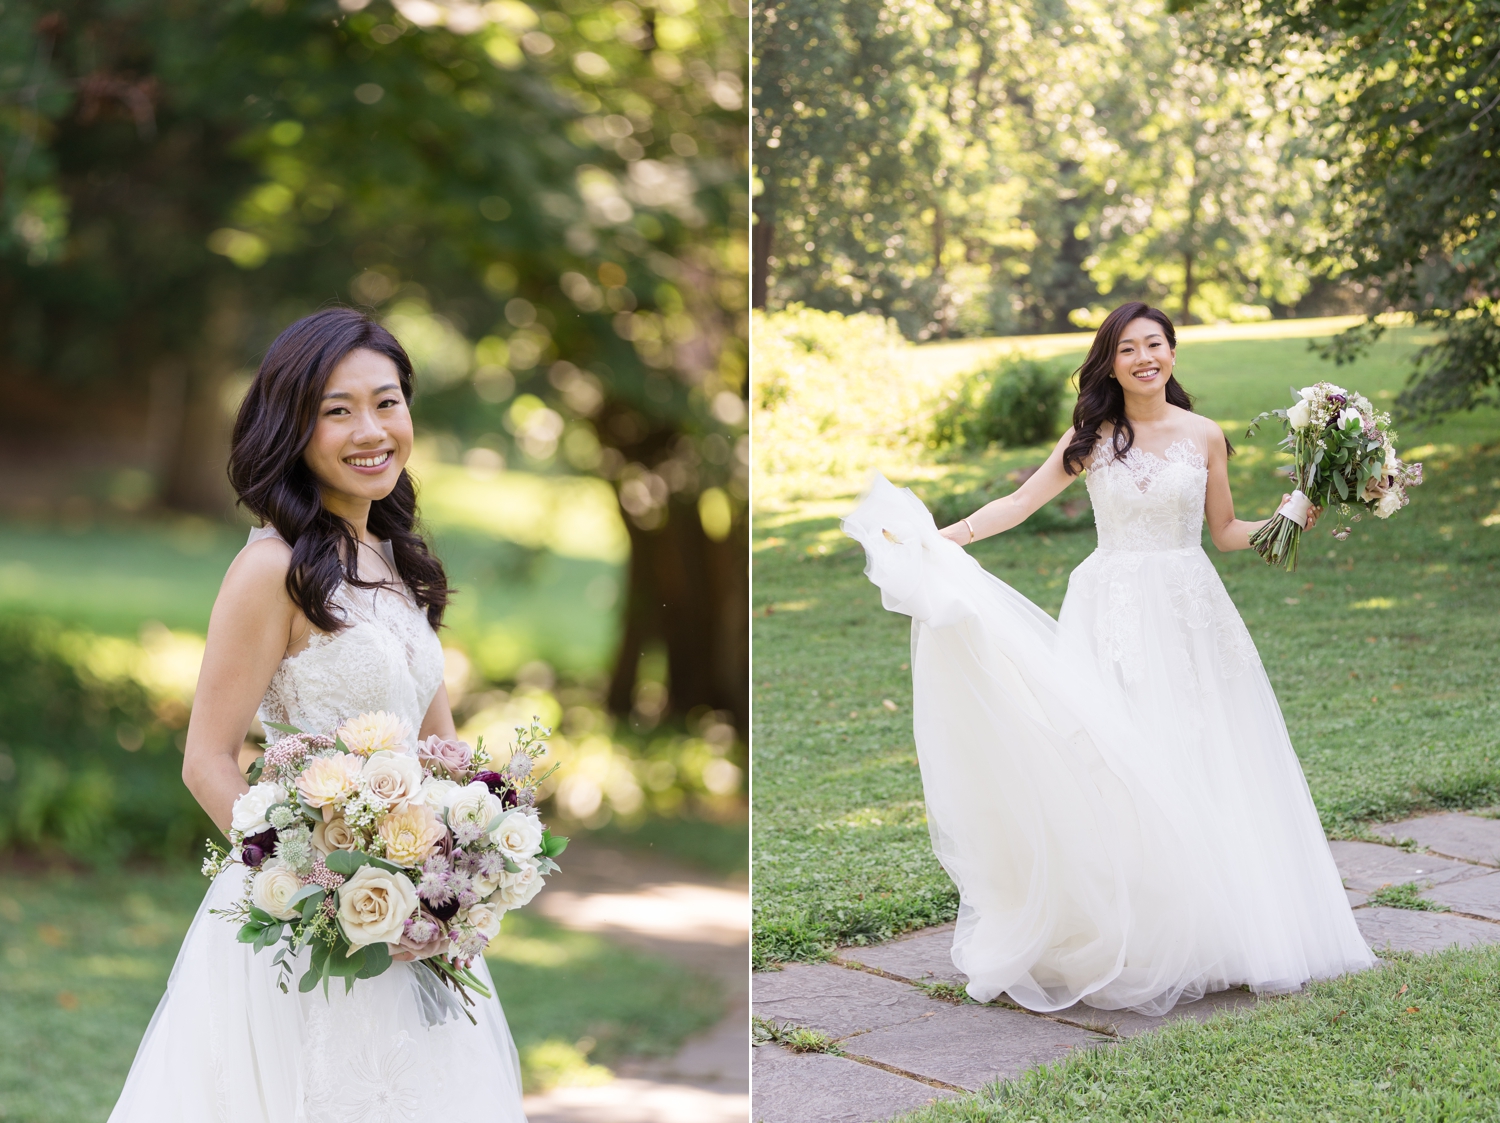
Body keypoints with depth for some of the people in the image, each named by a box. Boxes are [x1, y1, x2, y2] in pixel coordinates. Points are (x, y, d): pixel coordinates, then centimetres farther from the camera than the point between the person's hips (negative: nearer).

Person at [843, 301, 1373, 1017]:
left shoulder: (1204, 436, 5)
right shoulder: (1093, 439, 3)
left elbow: (1225, 531, 12)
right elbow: (1019, 504, 2)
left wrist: (1287, 521, -3)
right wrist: (939, 537, -7)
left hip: (1188, 615, 1)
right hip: (1113, 617, -1)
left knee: (1195, 766, 1)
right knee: (1111, 765, -5)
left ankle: (1207, 938, 12)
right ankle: (1121, 943, 1)